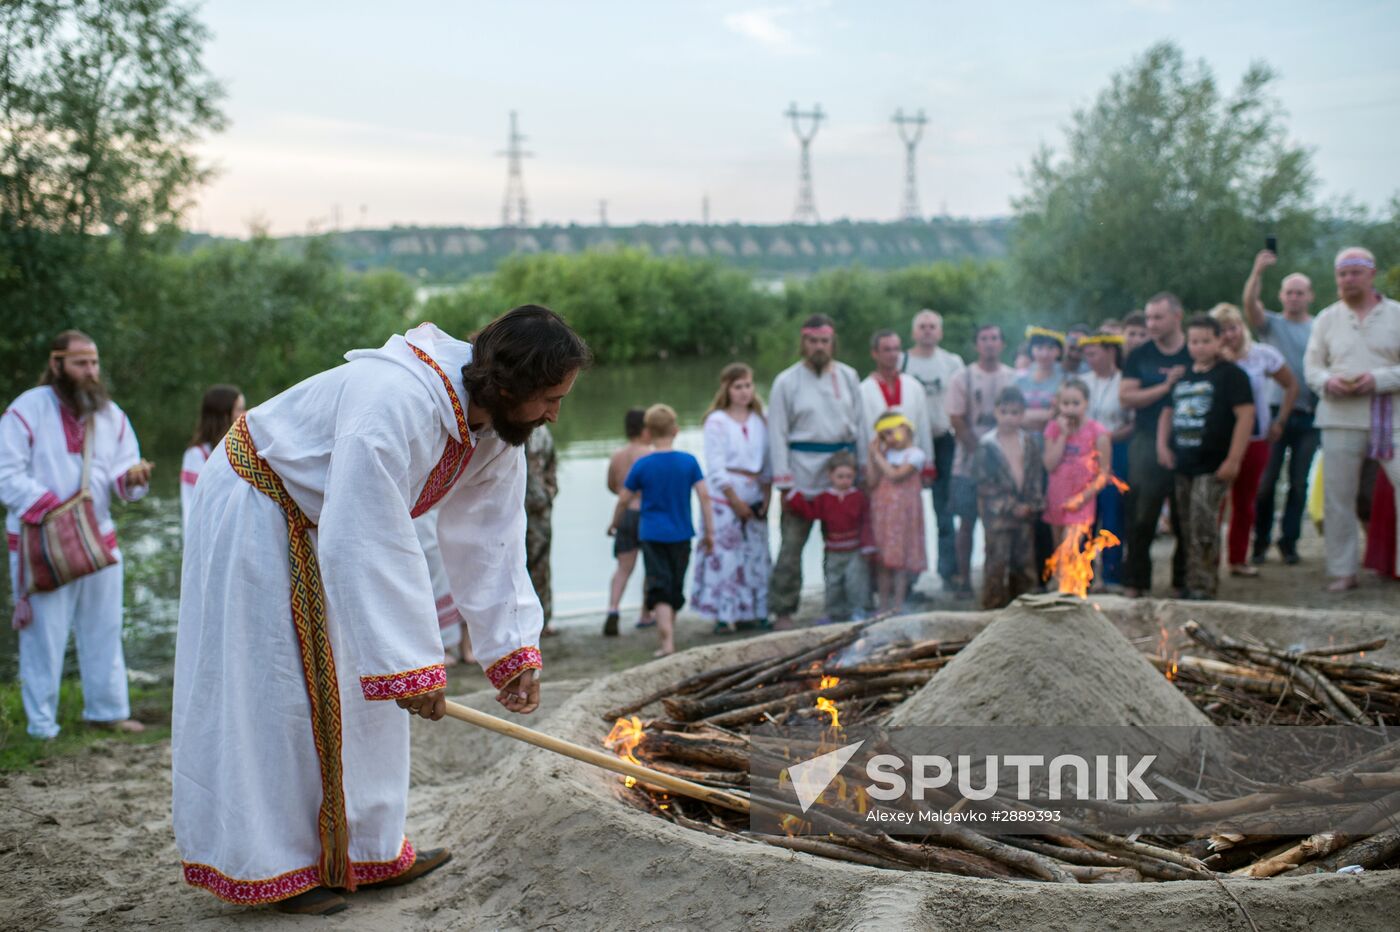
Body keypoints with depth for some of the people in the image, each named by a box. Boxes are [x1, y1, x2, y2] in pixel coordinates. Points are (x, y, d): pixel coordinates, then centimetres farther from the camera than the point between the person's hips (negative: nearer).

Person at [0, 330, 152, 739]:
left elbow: (122, 467, 9)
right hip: (42, 544, -5)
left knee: (104, 629, 12)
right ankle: (41, 724, 12)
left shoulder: (111, 414, 8)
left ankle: (107, 710, 25)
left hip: (98, 538, 5)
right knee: (44, 634, 1)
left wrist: (131, 476, -16)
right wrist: (51, 510, -23)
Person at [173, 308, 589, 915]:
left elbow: (489, 543, -4)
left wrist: (515, 652, -9)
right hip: (255, 516, -9)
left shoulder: (497, 436, -10)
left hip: (325, 521, 9)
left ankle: (362, 852, 21)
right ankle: (272, 867, 9)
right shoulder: (393, 405, -39)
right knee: (273, 692, -4)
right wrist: (413, 667, -36)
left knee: (355, 686, 11)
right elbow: (367, 547, -40)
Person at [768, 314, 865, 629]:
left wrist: (864, 466, 5)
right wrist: (784, 481, -8)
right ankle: (783, 611, -1)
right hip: (803, 468, -3)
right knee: (792, 544, -6)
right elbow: (777, 434, -2)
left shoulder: (848, 377, 9)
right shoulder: (786, 382, 0)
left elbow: (860, 423, 11)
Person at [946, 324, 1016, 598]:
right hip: (969, 464, -2)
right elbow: (957, 421, -4)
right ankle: (964, 580, 6)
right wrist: (980, 452, -12)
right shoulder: (964, 378, 0)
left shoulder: (1013, 377, 7)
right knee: (967, 523, 1)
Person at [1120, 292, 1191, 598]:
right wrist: (1165, 386, -10)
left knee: (1186, 517, 5)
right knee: (1142, 516, -3)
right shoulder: (1139, 356, 7)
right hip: (1148, 443, 0)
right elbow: (1126, 398, -3)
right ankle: (1135, 581, 3)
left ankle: (1183, 579, 15)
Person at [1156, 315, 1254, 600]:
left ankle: (1203, 586, -6)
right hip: (1183, 465, 7)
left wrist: (1233, 460, -16)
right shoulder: (1183, 377, 15)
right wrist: (1162, 444, 9)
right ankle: (1191, 583, 21)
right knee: (1187, 525, 11)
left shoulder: (1230, 374, -5)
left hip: (1213, 466, -7)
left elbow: (1246, 416, -12)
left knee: (1203, 524, -12)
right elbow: (1167, 412, 26)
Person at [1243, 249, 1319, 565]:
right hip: (1275, 412, -1)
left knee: (1299, 482, 4)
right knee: (1266, 481, 0)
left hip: (1309, 416, 1)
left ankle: (1289, 540, 12)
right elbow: (1249, 304, -12)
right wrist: (1258, 272, -27)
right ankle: (1260, 540, 10)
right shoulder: (1271, 324, 6)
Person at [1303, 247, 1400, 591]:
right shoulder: (1327, 318, 12)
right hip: (1340, 420, 2)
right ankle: (1342, 572, 13)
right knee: (1338, 498, 4)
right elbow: (1311, 364, 10)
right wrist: (1328, 381, -11)